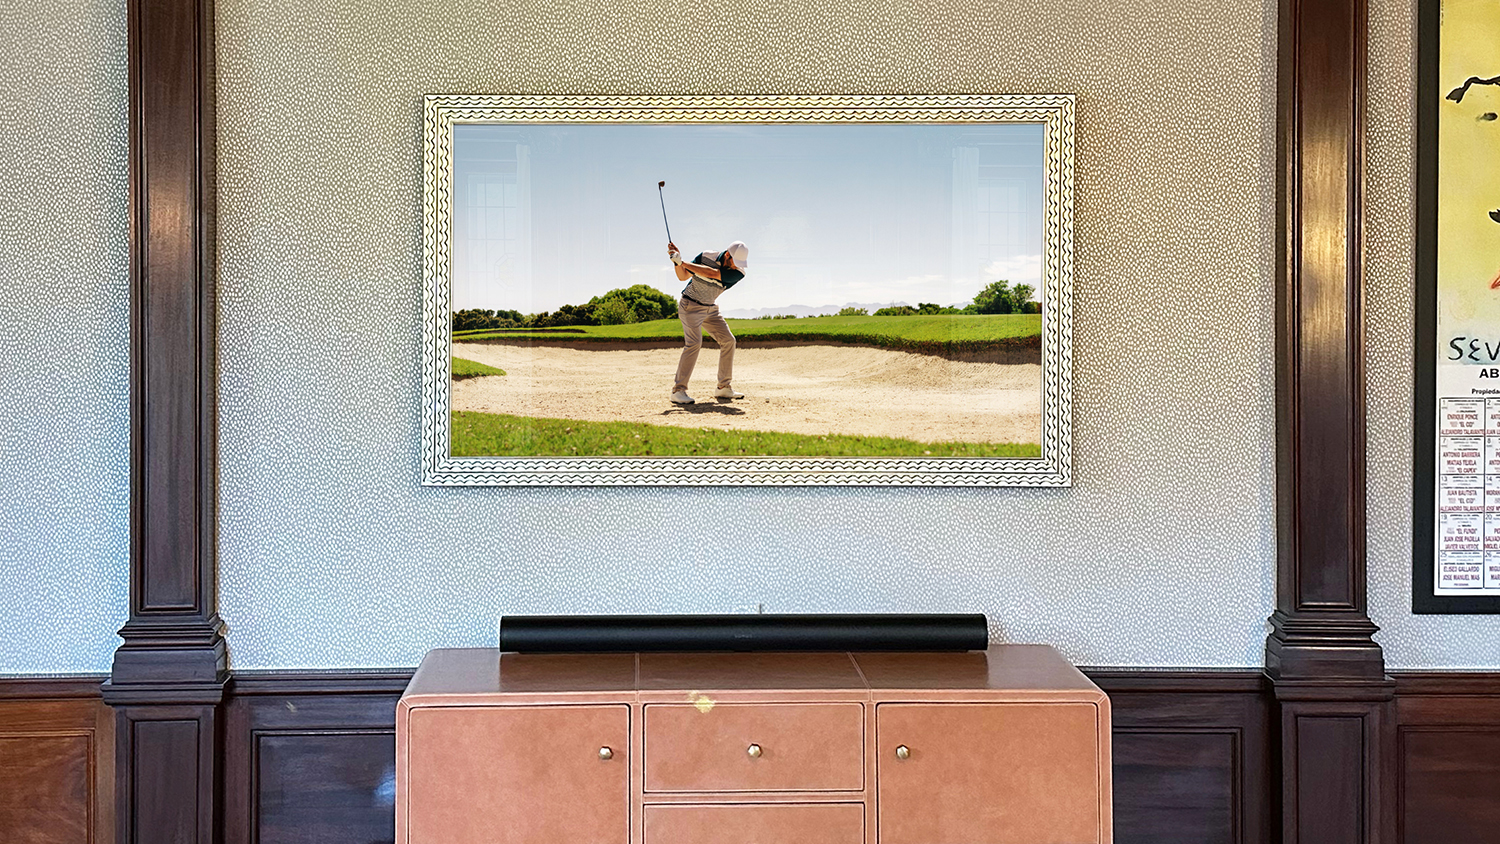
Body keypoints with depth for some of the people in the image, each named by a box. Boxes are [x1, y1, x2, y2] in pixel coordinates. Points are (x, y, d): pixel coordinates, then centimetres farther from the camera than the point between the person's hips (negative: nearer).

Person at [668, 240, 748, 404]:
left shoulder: (738, 273, -15)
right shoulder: (706, 257, -17)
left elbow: (711, 273, -30)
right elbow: (683, 276, -9)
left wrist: (682, 262, -33)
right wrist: (678, 262, -28)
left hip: (710, 309, 5)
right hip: (690, 305, -5)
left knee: (728, 340, -2)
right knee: (694, 343, -21)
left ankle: (723, 388, 10)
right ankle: (678, 391, -23)